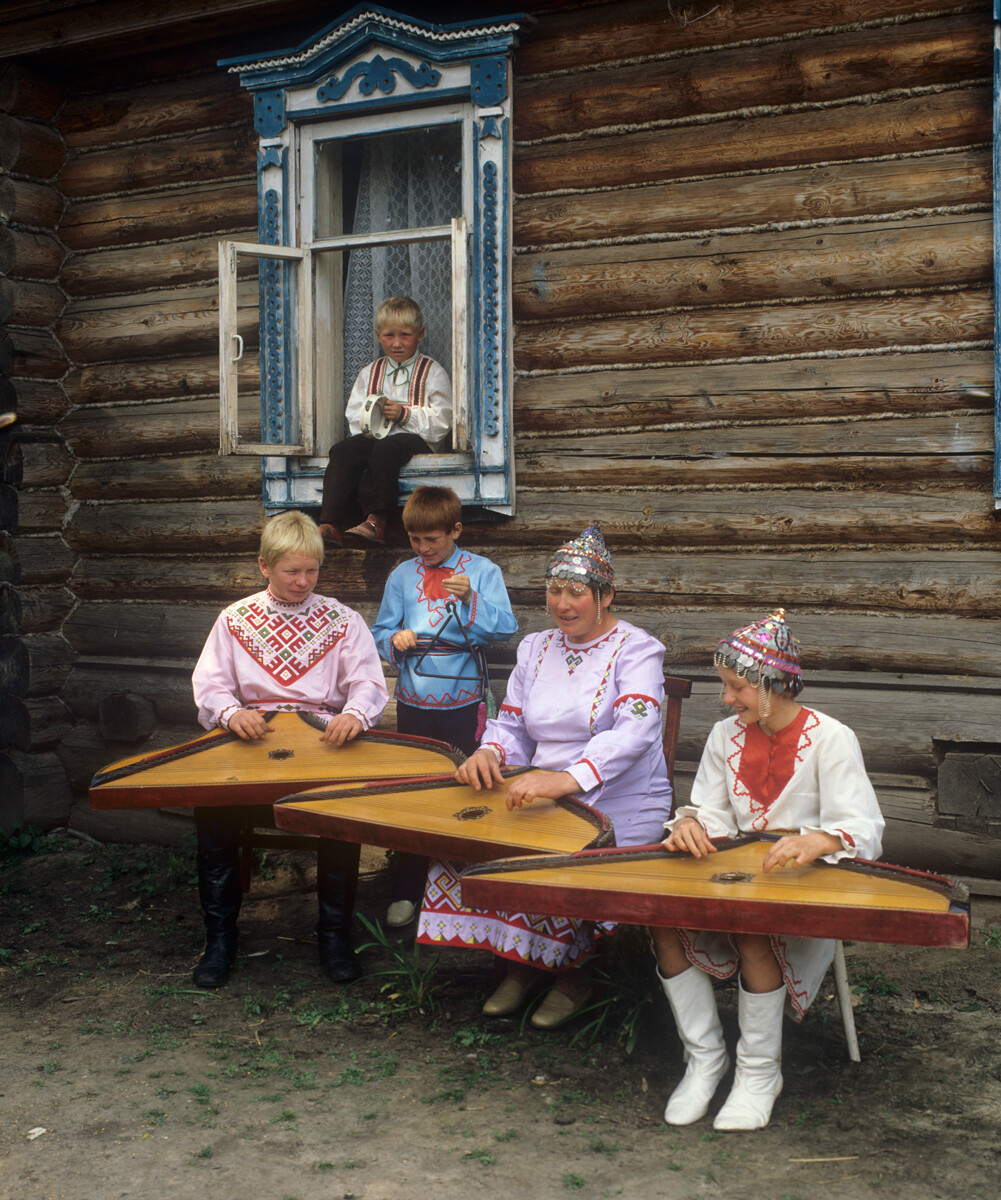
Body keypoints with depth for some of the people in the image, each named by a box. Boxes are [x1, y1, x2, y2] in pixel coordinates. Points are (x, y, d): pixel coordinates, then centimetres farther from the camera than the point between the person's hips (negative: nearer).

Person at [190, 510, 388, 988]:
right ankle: (220, 935, -8)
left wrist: (354, 713, -23)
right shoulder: (235, 619, 13)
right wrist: (231, 712, -19)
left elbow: (369, 682, 1)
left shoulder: (341, 619, 11)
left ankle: (334, 931, -10)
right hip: (251, 737, 1)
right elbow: (209, 684, 5)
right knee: (212, 805, -27)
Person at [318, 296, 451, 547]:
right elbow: (353, 416, 15)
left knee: (386, 448, -37)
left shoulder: (432, 372, 9)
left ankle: (376, 519, -43)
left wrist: (405, 414, -15)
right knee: (343, 450, -26)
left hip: (417, 440, -4)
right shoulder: (369, 373, 23)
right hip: (374, 437, 4)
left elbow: (441, 421, -2)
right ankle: (332, 524, -39)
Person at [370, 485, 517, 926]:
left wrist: (471, 597, -26)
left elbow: (504, 626, -11)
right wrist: (396, 640, -13)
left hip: (462, 702, -2)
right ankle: (406, 892, 18)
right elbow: (381, 633, 9)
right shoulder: (403, 576, 7)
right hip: (413, 702, 2)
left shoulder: (483, 571, -1)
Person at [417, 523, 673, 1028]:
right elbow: (511, 725, 15)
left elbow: (634, 731, -23)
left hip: (619, 806, -5)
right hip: (545, 798, 6)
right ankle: (521, 961, -1)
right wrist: (490, 753, -12)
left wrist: (566, 779, -40)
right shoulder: (536, 648, 15)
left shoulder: (635, 650, -6)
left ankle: (573, 972, -3)